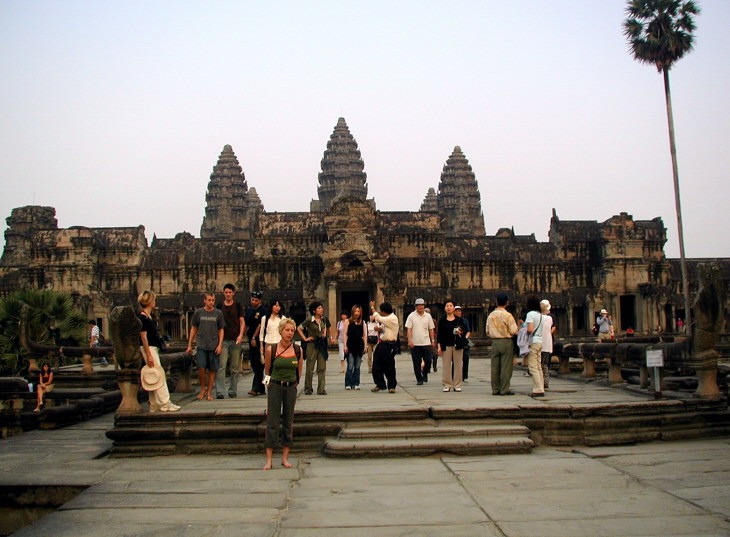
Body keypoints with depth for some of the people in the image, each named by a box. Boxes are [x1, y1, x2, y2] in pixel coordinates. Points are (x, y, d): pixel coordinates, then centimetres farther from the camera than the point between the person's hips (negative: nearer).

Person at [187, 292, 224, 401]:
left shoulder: (218, 313, 5)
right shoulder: (198, 312, 6)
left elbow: (221, 330, 8)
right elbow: (194, 329, 12)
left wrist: (220, 345, -3)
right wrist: (189, 345, 9)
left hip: (214, 347, 0)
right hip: (201, 346, 0)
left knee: (212, 370, 3)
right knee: (201, 368, -9)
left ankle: (209, 392, 14)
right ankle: (202, 389, 13)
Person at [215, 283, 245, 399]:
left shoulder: (238, 306, 9)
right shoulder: (219, 306, 10)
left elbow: (242, 321, 5)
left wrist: (240, 335, -10)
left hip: (235, 340, 1)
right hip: (223, 340, 0)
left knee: (235, 368, 4)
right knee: (221, 366, -11)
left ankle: (233, 390, 14)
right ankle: (219, 391, -11)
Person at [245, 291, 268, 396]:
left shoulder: (263, 311, -7)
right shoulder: (249, 310, 15)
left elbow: (260, 326, -12)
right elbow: (246, 325, 18)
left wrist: (254, 338, -14)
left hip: (260, 341, -7)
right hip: (251, 340, 8)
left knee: (258, 364, -9)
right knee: (253, 363, 9)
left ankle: (256, 388, -10)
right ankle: (261, 389, 17)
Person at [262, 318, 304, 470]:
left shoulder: (298, 350, -1)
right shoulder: (271, 349, -7)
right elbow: (267, 369, 7)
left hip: (291, 388, 2)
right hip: (275, 387, -2)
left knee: (289, 422, 7)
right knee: (272, 422, -1)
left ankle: (285, 458, 16)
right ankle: (269, 459, 4)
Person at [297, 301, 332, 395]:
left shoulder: (324, 319, 4)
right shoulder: (309, 320, -10)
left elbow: (329, 328, 23)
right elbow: (299, 328, -6)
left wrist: (330, 337, 14)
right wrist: (305, 338, -8)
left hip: (322, 344, 4)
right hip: (312, 345, -4)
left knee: (322, 368, 3)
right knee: (310, 368, 3)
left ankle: (321, 389, 7)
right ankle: (308, 389, 15)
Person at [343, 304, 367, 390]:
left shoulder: (362, 322, 12)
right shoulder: (348, 321, 4)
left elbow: (365, 335, 11)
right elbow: (345, 334, 0)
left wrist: (365, 346, 3)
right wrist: (345, 345, -7)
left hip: (359, 346, 3)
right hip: (350, 346, -3)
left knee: (357, 366, 6)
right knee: (350, 366, -6)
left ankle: (356, 384, 11)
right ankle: (348, 384, 1)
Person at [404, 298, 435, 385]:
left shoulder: (428, 316, 8)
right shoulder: (411, 316, 1)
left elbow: (431, 329, 12)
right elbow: (409, 329, -3)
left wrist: (433, 340, 6)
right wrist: (409, 340, -12)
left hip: (426, 343, 2)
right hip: (415, 343, -2)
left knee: (428, 360, 0)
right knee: (416, 363, 2)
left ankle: (425, 373, 26)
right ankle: (419, 379, 12)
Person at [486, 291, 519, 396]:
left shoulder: (490, 315, 5)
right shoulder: (508, 315, -11)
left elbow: (487, 332, 9)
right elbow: (514, 331, -11)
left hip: (494, 342, 5)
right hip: (506, 342, -5)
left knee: (495, 366, 8)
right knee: (506, 367, 0)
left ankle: (495, 389, 11)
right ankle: (505, 390, 0)